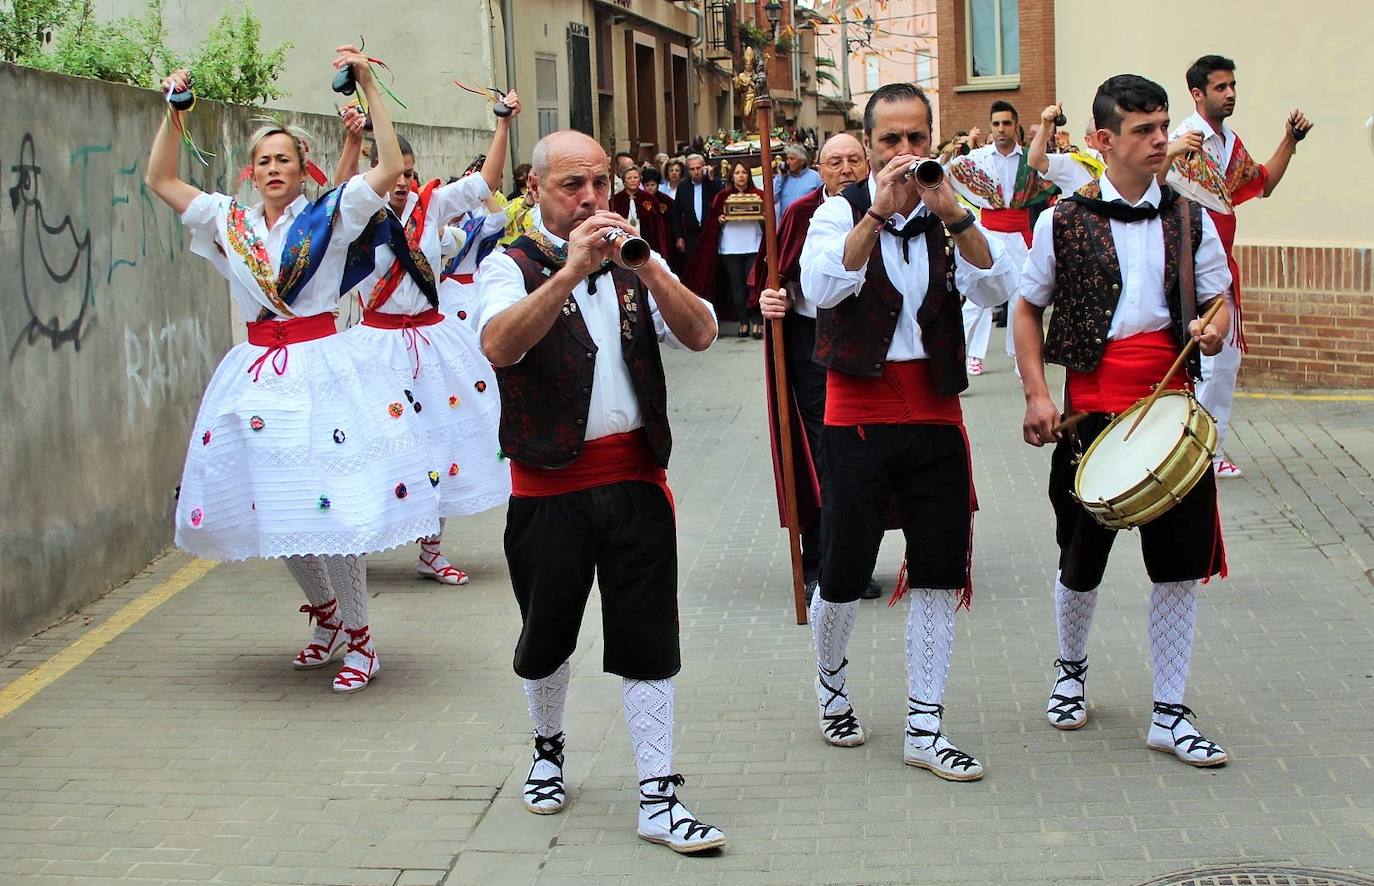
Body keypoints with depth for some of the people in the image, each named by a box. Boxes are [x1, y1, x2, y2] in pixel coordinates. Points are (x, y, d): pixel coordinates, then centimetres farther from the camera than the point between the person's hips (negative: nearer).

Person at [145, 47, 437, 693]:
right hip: (256, 372, 5)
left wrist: (368, 87, -13)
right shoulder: (230, 222, 10)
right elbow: (160, 181, 13)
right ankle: (325, 611, 31)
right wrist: (173, 113, 4)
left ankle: (357, 636, 4)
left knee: (330, 500, -9)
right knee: (273, 504, 8)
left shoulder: (329, 215, 0)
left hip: (321, 369, -4)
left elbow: (390, 167, -10)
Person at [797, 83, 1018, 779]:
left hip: (936, 415, 3)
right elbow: (821, 287, -23)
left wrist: (954, 215, -25)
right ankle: (832, 684, 33)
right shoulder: (840, 212, -2)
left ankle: (924, 728, 14)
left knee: (940, 575, 4)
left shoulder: (952, 217, 5)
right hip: (858, 416, -3)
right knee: (844, 573, 4)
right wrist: (879, 212, -31)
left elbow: (997, 290, -12)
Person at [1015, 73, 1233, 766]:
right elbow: (1028, 308, 6)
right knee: (1081, 559, 11)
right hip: (1093, 413, -2)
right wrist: (1036, 394, -5)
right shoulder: (1064, 221, -1)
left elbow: (1219, 303, 13)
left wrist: (1213, 331, -11)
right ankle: (1071, 671, 38)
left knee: (1179, 564, 2)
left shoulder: (1190, 220, 6)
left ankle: (1170, 715, 12)